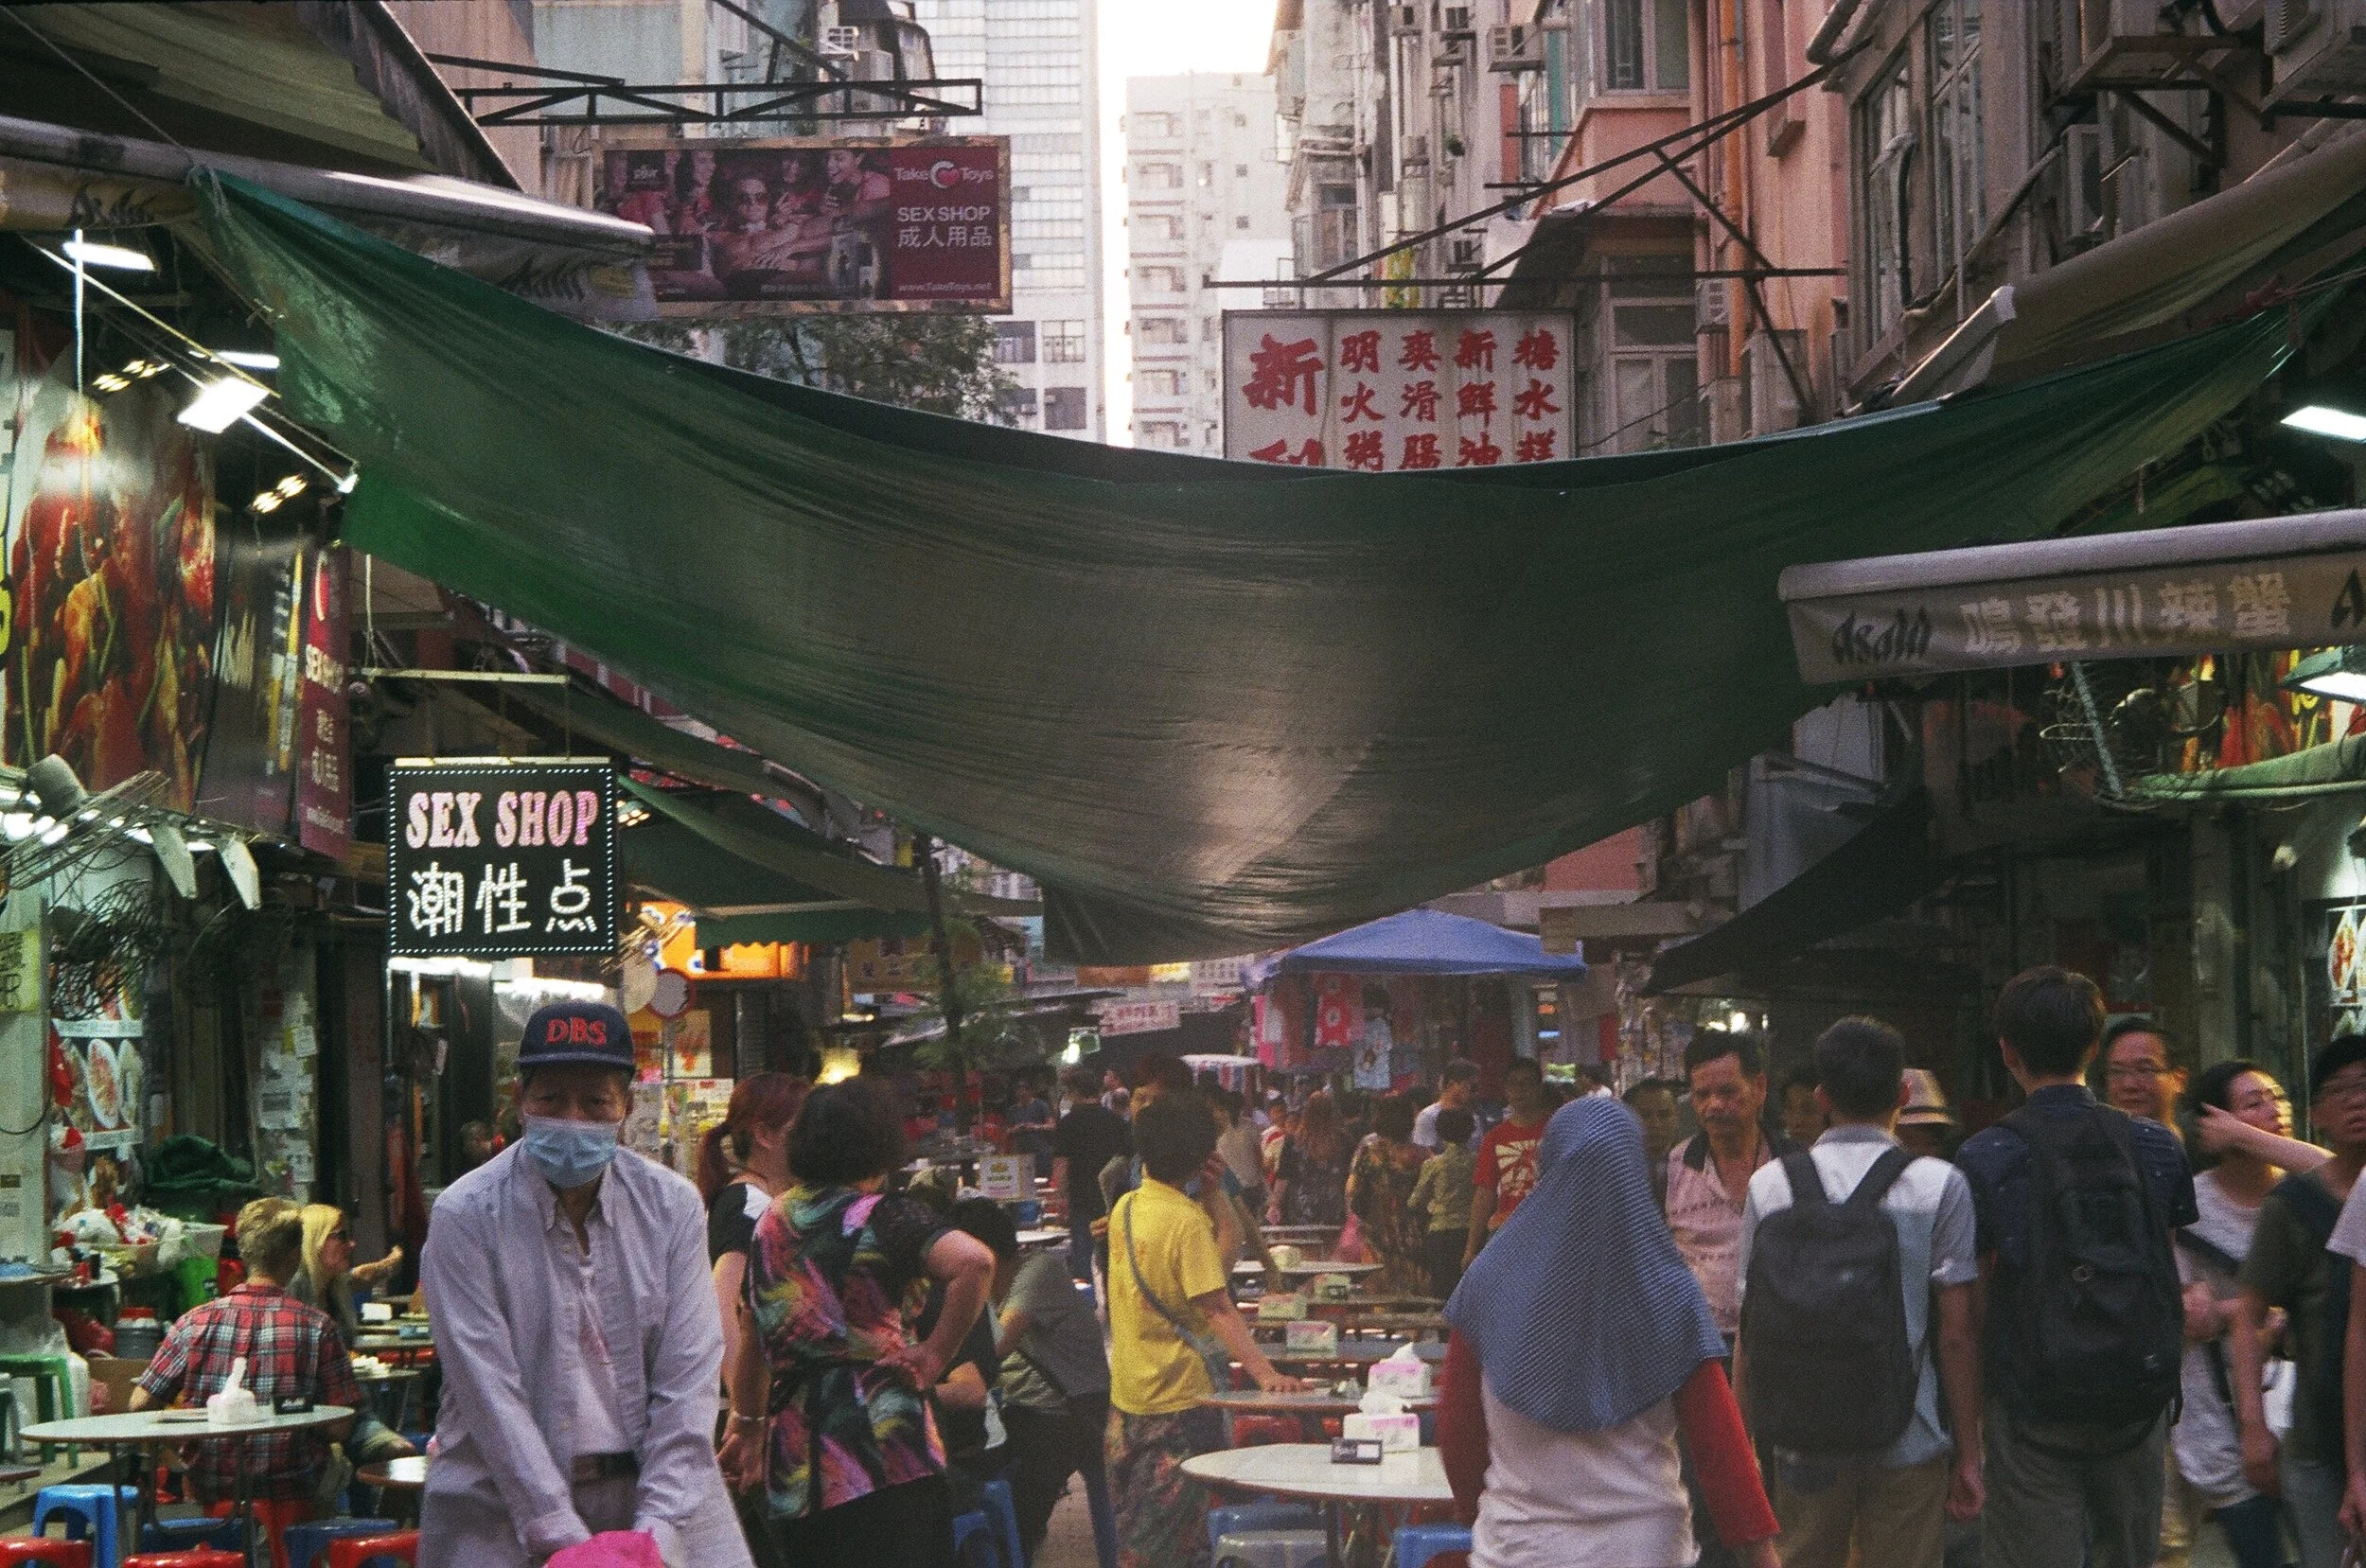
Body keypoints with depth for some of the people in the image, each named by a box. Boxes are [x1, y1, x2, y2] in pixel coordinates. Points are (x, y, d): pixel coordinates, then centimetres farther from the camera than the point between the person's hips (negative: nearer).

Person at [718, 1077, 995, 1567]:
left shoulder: (772, 1223, 13)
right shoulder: (884, 1218, -7)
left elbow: (753, 1339, 22)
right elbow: (975, 1261, -25)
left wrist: (748, 1425, 34)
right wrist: (936, 1355, -14)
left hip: (793, 1469, 6)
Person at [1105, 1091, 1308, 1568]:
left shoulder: (1125, 1208, 3)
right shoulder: (1188, 1220, -19)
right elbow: (1218, 1310, -25)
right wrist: (1265, 1373, -30)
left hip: (1126, 1394, 7)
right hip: (1180, 1397, -7)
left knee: (1134, 1527, 18)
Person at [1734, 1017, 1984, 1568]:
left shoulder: (1770, 1184, 0)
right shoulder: (1940, 1186, -6)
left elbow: (1752, 1326, 3)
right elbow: (1956, 1333, -6)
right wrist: (1969, 1454, 2)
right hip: (1908, 1441, -2)